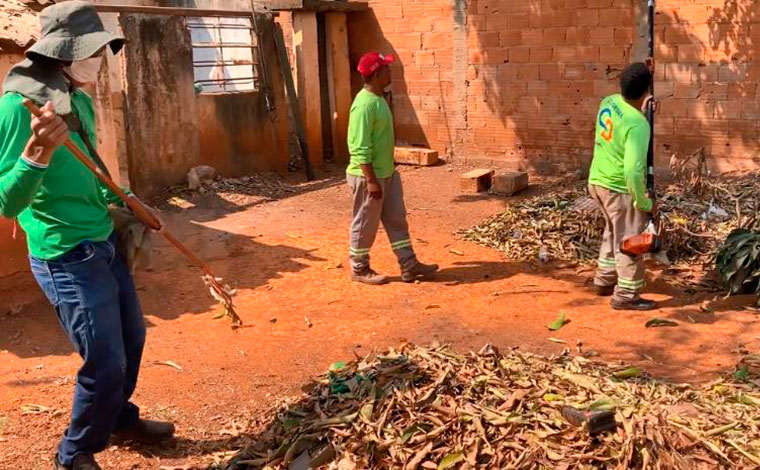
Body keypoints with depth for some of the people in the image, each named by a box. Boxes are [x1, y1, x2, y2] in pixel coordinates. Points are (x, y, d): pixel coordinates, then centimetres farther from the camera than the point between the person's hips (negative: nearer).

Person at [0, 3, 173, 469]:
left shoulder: (80, 100, 5)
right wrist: (38, 151, -40)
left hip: (105, 245, 9)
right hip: (67, 257, -9)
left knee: (131, 338, 21)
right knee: (106, 362, 0)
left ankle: (119, 419, 46)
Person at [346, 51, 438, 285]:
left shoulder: (378, 99, 9)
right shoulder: (364, 104, -22)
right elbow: (360, 148, -24)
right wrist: (371, 180, -24)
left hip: (387, 174, 10)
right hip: (368, 177, -10)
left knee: (397, 221, 12)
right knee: (365, 225, 5)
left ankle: (409, 266, 20)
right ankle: (360, 270, 20)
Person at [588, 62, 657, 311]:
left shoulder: (609, 102, -2)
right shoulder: (638, 124, -25)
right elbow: (633, 170, -29)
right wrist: (643, 202, -18)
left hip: (598, 181, 9)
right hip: (620, 188, -9)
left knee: (613, 233, 25)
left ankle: (604, 281, 36)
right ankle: (626, 296, 13)